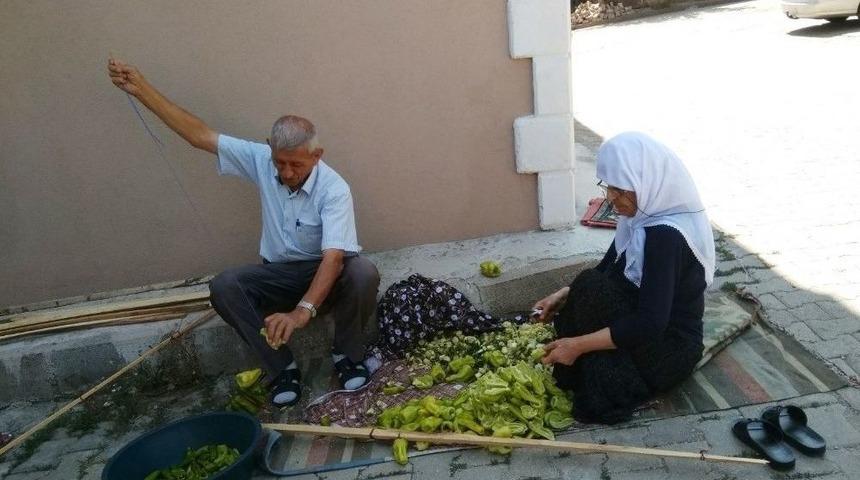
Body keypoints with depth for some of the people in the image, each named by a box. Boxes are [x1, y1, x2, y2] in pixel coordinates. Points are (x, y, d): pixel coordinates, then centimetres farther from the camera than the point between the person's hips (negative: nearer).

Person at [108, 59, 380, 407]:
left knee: (363, 273, -36)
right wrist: (141, 89, -18)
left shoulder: (334, 189, -26)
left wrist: (302, 311, -51)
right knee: (223, 287, -24)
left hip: (327, 273, -3)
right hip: (280, 273, 4)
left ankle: (348, 355, -10)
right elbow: (200, 135, -11)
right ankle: (282, 368, -15)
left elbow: (333, 257, -36)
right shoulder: (260, 159, -11)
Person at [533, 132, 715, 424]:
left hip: (669, 352, -9)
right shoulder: (644, 217, 0)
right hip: (650, 332, 9)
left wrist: (579, 344, -29)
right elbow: (606, 269, 11)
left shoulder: (666, 236, -27)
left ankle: (601, 392, -12)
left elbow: (651, 323, -32)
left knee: (592, 289, -25)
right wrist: (565, 295, -4)